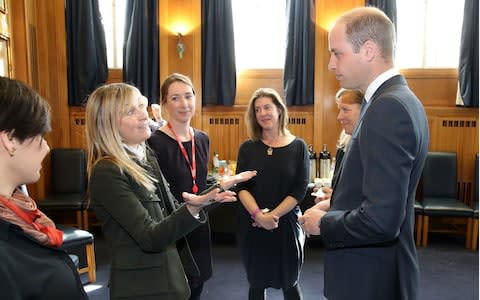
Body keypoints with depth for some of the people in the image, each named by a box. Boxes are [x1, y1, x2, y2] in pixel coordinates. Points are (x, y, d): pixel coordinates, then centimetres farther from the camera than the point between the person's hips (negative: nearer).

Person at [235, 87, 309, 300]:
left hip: (286, 224, -1)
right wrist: (258, 215, -20)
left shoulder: (298, 146, -3)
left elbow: (300, 189, -8)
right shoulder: (247, 147, 1)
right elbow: (241, 187, -5)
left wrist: (274, 215, -17)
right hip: (251, 225, 2)